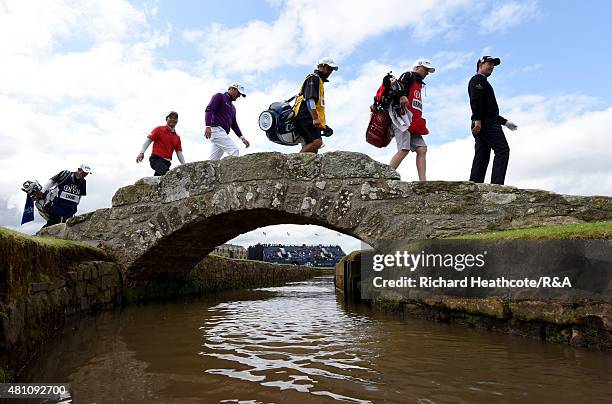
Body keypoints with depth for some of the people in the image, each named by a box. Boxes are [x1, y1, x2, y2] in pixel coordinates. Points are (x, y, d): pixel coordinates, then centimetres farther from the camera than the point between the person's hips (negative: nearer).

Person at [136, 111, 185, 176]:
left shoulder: (177, 137, 16)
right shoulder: (159, 129, 5)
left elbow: (179, 153, 15)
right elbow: (148, 140, -1)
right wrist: (141, 152, -14)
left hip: (167, 162, 5)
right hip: (156, 159, -5)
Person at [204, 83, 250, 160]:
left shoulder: (232, 107, 30)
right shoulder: (219, 96, 5)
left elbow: (234, 125, 28)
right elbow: (209, 110, -9)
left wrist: (242, 138, 17)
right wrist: (208, 126, -24)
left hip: (223, 133, 8)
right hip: (217, 129, -8)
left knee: (212, 160, 2)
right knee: (234, 151, -21)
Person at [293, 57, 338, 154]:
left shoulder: (320, 81, 31)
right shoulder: (313, 78, 0)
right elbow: (309, 99, -16)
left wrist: (323, 124, 28)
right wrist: (315, 119, -25)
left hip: (311, 119, 10)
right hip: (306, 117, -10)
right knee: (317, 141, -26)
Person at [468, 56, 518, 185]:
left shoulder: (482, 82, 34)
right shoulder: (478, 79, 4)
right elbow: (475, 100, -15)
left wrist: (505, 122, 31)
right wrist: (477, 120, -26)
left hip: (481, 124, 10)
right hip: (486, 122, -10)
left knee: (482, 157, 0)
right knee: (502, 150, -16)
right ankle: (497, 184, -26)